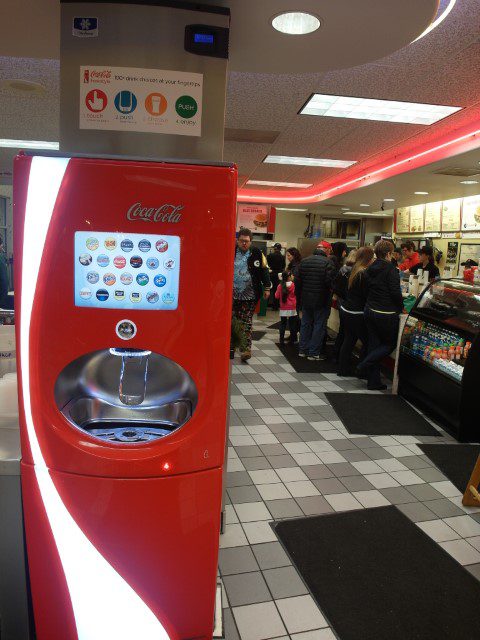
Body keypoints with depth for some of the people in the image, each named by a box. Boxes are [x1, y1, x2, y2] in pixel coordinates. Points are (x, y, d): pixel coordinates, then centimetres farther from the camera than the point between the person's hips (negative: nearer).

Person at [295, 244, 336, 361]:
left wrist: (299, 295, 13)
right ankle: (314, 353, 8)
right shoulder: (328, 262, -12)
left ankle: (303, 350, 23)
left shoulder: (304, 261, 5)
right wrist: (331, 294, -3)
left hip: (306, 300, 5)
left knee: (305, 324, 16)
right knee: (319, 326, 4)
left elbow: (297, 281, 5)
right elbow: (330, 281, -21)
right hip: (321, 301, -5)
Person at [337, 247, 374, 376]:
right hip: (356, 314, -9)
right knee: (367, 342, 2)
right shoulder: (364, 274, -17)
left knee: (349, 340, 15)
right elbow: (367, 295, -15)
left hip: (345, 310, 9)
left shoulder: (353, 270, 8)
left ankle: (343, 369, 21)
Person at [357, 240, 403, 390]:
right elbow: (396, 292, -17)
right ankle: (365, 365, -3)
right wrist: (401, 307, -1)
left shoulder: (370, 269, 8)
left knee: (374, 344, 12)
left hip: (370, 310, 7)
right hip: (386, 314, -7)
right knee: (390, 343, 11)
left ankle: (373, 381, 15)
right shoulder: (390, 269, -14)